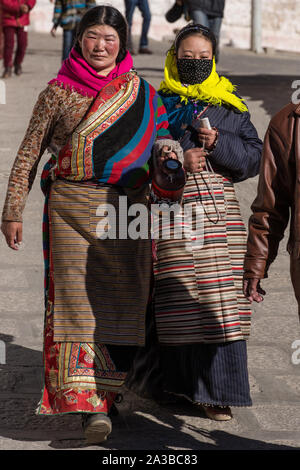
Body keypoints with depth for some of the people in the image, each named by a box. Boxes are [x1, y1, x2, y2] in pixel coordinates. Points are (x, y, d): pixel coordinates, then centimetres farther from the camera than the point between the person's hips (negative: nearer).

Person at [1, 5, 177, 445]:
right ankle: (89, 406, -12)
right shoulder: (58, 92, 5)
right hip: (71, 205, -2)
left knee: (123, 302, 2)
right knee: (78, 300, -10)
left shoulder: (140, 92, 11)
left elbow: (161, 135, 18)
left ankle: (108, 395, 17)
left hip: (128, 208, 3)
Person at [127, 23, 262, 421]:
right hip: (172, 215, -1)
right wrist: (177, 161, -11)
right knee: (178, 304, -2)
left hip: (220, 215, 1)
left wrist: (220, 143, -7)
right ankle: (176, 383, 15)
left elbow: (253, 157, 9)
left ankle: (215, 391, 6)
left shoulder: (230, 107, 14)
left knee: (220, 303, -3)